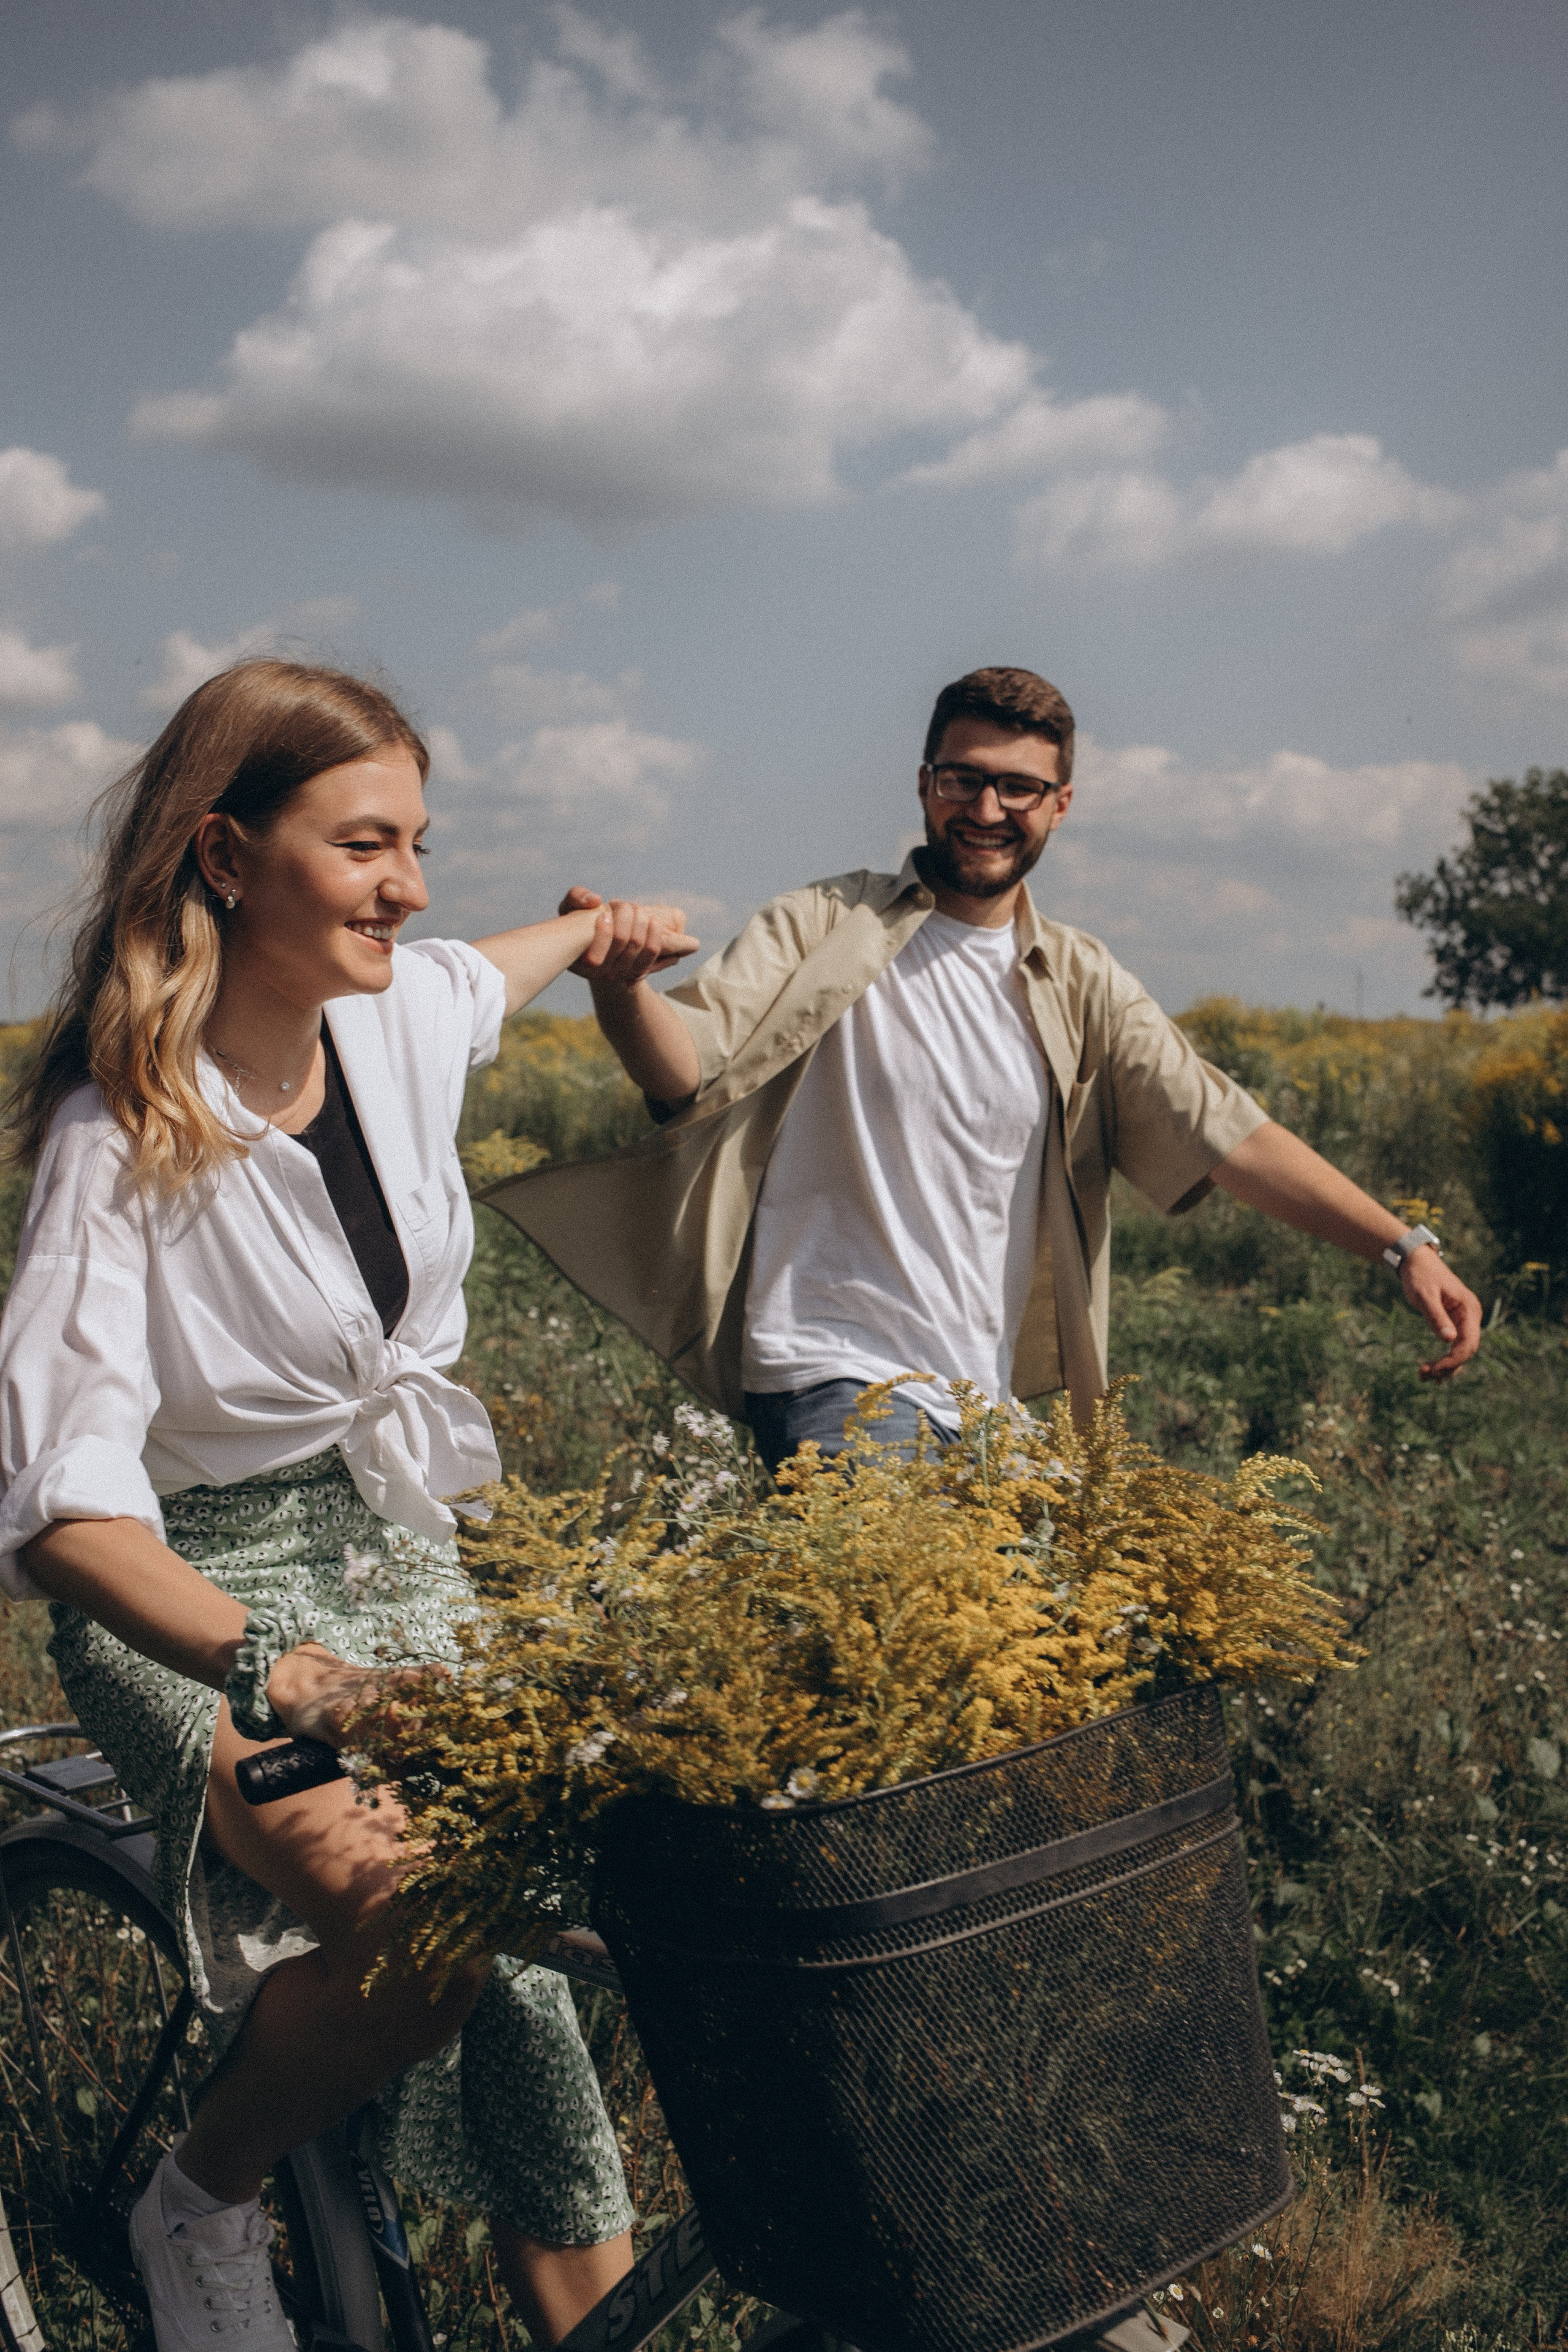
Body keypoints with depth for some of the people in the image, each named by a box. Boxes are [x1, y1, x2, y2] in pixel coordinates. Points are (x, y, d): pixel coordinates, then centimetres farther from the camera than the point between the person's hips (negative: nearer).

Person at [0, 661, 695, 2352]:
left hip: (404, 1547, 5)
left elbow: (496, 971, 25)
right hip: (200, 1592, -5)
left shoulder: (406, 1014, -3)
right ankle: (197, 2212, 0)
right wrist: (257, 1661, -43)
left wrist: (600, 929, 44)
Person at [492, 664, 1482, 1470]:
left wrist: (1403, 1243, -7)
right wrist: (620, 987, -39)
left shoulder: (1081, 985, 9)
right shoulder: (824, 928, -2)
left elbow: (1225, 1131, 3)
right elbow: (691, 1064, -16)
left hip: (983, 1397, 5)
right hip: (836, 1376, -5)